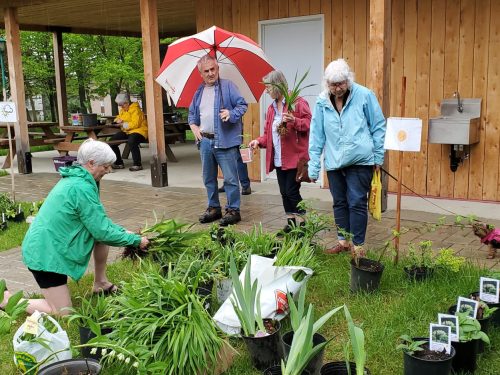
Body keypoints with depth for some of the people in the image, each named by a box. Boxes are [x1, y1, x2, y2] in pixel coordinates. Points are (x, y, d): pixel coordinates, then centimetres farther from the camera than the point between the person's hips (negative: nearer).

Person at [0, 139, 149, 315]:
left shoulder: (75, 178, 7)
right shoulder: (81, 188, -24)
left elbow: (100, 220, 15)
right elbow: (102, 231, -19)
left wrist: (124, 232, 5)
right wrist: (135, 240, -10)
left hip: (47, 244, 10)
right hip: (46, 254, -10)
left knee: (103, 236, 7)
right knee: (62, 314, -3)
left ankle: (100, 284, 20)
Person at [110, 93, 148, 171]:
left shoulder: (135, 109, -12)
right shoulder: (123, 110, 14)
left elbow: (135, 124, -22)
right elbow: (119, 118, 30)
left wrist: (123, 124, -15)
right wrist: (118, 120, 6)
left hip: (138, 131, -9)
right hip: (126, 131, 9)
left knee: (131, 141, -39)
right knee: (112, 141, -6)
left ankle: (137, 164, -29)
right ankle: (119, 163, 4)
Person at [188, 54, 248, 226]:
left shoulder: (227, 86, -1)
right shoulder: (199, 92, 15)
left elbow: (242, 105, -5)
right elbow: (192, 113, 25)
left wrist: (232, 113, -23)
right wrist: (193, 126, 7)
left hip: (225, 141, -6)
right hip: (205, 141, 6)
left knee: (230, 178, -3)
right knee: (209, 178, 14)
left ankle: (233, 210, 6)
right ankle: (213, 208, 27)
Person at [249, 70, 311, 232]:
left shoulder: (297, 102, -8)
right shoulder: (271, 108, 15)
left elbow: (309, 123, -11)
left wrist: (294, 121, -27)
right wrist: (259, 141, 1)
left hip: (295, 157, -7)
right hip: (278, 159, 7)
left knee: (292, 192, -7)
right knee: (284, 192, 11)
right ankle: (291, 222, 22)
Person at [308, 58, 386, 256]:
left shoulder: (364, 95, -7)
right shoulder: (322, 102, 0)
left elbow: (378, 127, 1)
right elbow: (316, 135, 3)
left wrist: (378, 156, 2)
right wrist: (314, 166, 2)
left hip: (360, 160, -4)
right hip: (334, 162, 4)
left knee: (357, 203, -3)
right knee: (339, 203, 13)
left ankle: (358, 245, 9)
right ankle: (343, 241, 28)